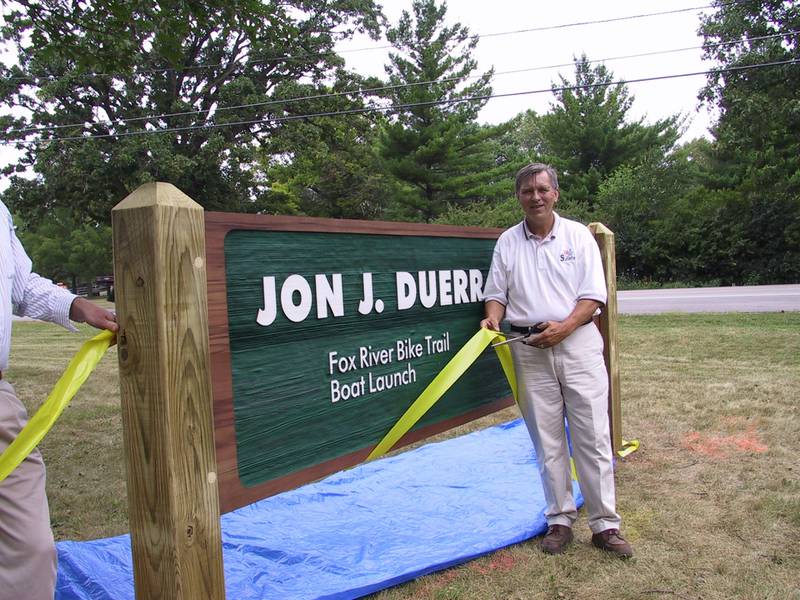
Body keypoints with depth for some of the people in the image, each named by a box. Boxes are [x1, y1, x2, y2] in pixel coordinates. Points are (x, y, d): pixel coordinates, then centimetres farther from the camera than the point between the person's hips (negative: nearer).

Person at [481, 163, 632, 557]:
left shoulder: (578, 234, 3)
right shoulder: (507, 242, 8)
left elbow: (593, 295, -1)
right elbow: (496, 293, 11)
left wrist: (564, 327, -16)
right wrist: (493, 317, -10)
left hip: (578, 342, -1)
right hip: (529, 350, 2)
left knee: (593, 436, 0)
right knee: (547, 440, 7)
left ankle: (604, 524, 11)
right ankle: (560, 519, 19)